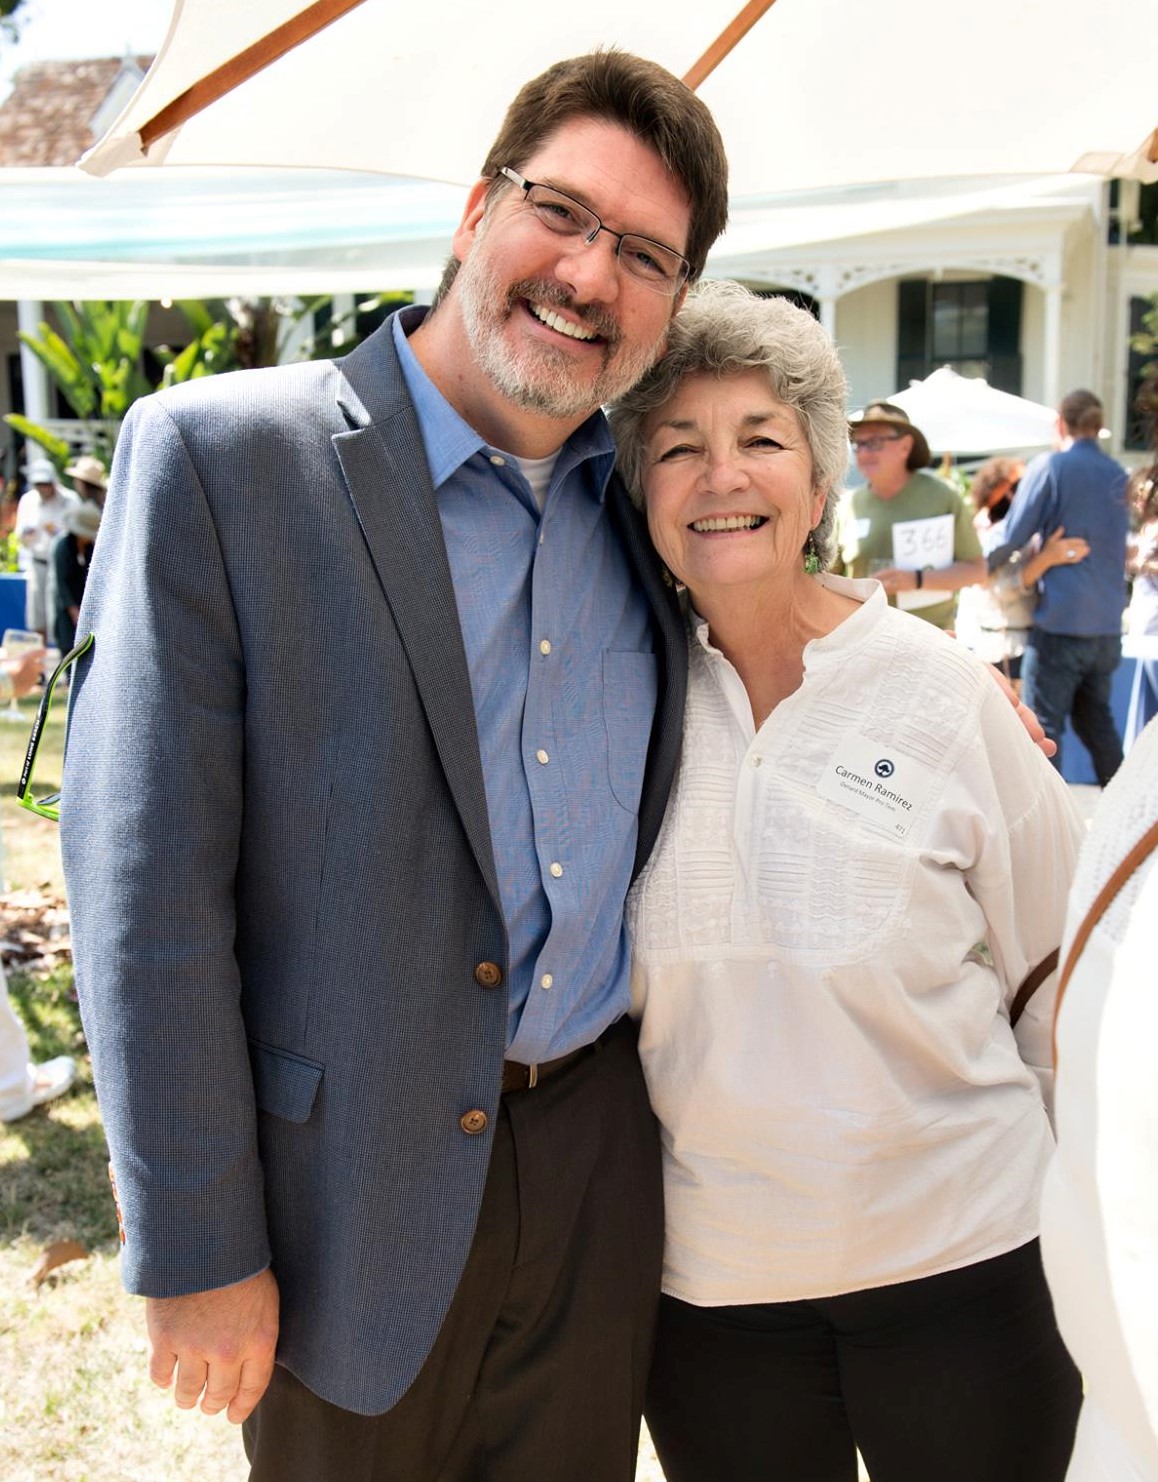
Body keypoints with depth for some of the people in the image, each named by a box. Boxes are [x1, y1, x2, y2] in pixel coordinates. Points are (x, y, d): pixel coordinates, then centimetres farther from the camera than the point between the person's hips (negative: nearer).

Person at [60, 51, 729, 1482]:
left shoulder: (638, 497, 4)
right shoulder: (215, 454, -14)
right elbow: (142, 881, -15)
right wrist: (195, 1252, -13)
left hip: (602, 1155, 5)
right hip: (356, 1185, -4)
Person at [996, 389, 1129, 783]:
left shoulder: (1050, 467, -8)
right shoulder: (1118, 475, 9)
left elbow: (1013, 538, -9)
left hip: (1060, 621, -6)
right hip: (1107, 624, 6)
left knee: (1043, 726, -1)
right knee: (1096, 719, 18)